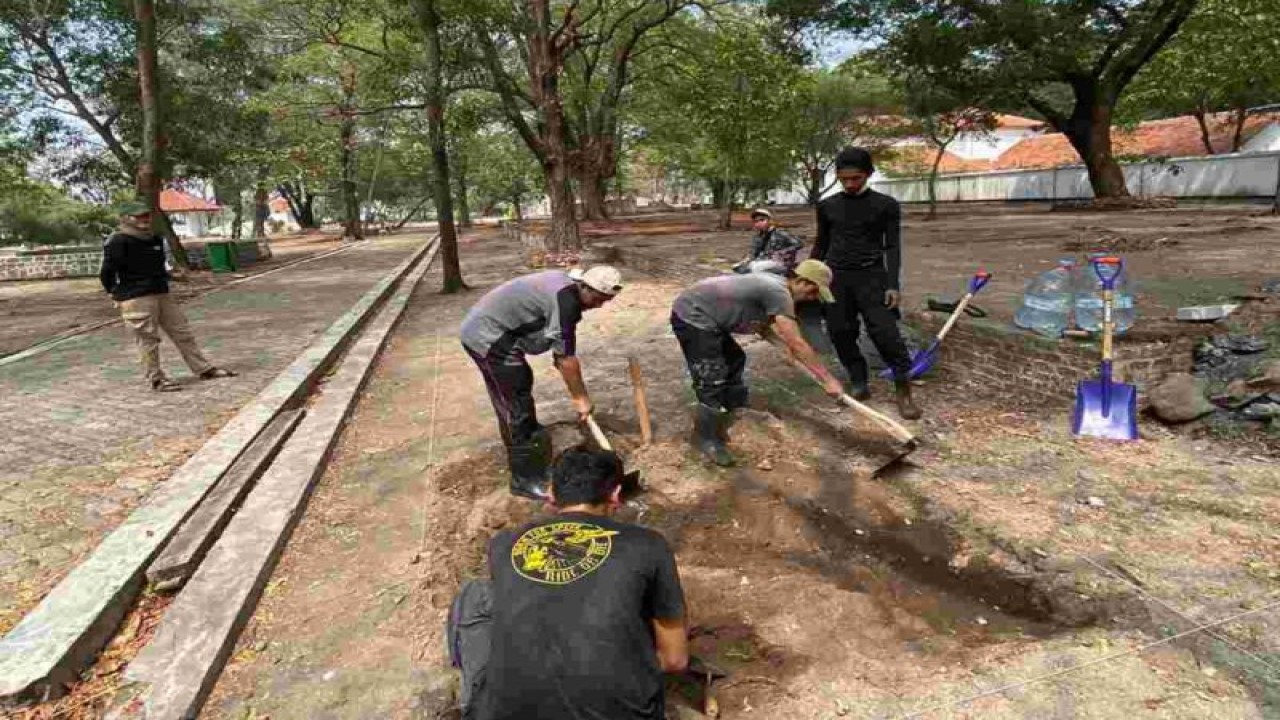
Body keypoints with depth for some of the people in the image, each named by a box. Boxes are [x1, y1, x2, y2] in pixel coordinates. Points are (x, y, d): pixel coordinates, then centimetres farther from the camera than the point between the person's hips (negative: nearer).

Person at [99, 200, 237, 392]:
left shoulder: (155, 239, 11)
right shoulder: (118, 242, -13)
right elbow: (106, 272, -11)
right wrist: (117, 293, 0)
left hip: (162, 294, 8)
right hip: (136, 299, -8)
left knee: (182, 332, 9)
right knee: (147, 339, -1)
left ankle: (204, 369, 15)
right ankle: (156, 379, 8)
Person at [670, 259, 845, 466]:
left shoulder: (775, 285, 9)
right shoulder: (778, 292, -21)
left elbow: (762, 325, 26)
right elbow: (797, 344, -22)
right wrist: (828, 379, -18)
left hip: (703, 317, 11)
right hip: (692, 316, -11)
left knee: (734, 360, 22)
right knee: (712, 381, -11)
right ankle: (705, 439, 7)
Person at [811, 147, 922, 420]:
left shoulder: (886, 205, 0)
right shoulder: (827, 206, 7)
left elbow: (892, 247, 0)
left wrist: (894, 285, -9)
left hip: (871, 276, -3)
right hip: (835, 276, 3)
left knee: (884, 332, -12)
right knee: (840, 333, 1)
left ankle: (903, 390, -1)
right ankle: (859, 383, 15)